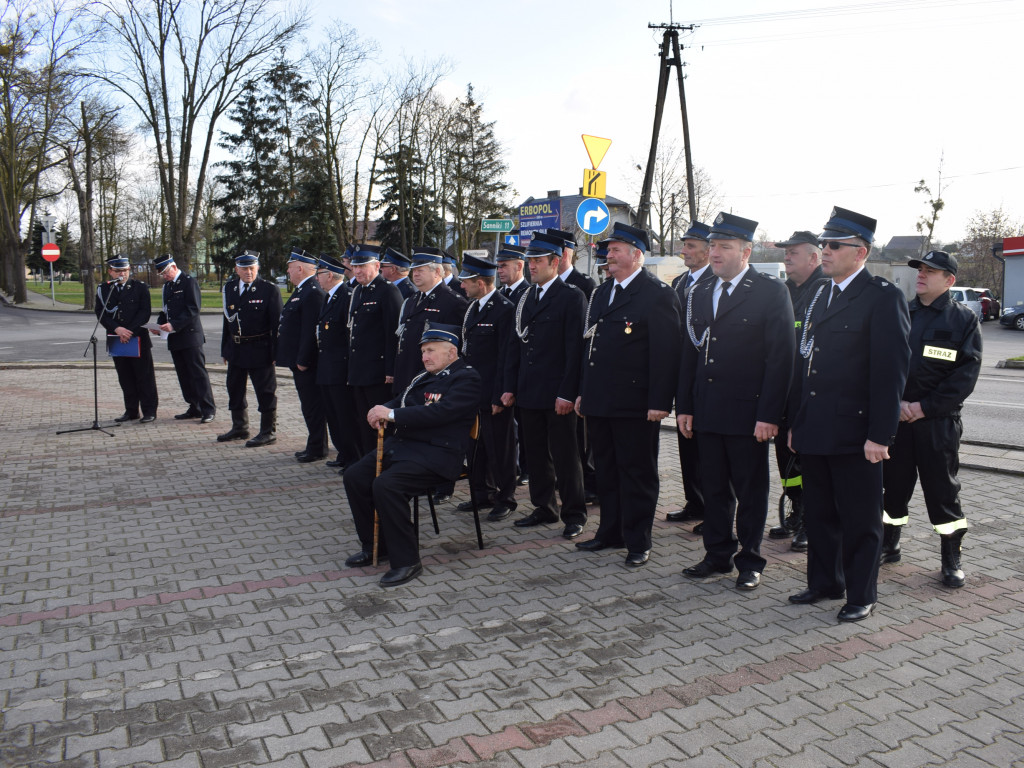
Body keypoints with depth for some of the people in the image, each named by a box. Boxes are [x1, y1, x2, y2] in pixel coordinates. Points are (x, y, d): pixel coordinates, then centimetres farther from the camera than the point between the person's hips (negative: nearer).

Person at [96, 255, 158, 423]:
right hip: (116, 340, 3)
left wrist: (130, 331, -13)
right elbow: (101, 314, 1)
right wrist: (117, 329, -14)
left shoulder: (140, 287, 1)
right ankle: (131, 411, 18)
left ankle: (149, 411, 6)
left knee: (145, 376, 0)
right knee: (125, 378, 9)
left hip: (139, 338, -3)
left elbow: (145, 312, -5)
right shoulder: (103, 290, 7)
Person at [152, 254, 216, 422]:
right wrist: (159, 325, 4)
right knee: (184, 376, 9)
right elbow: (166, 309, 23)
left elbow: (193, 309, -16)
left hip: (190, 336, -8)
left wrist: (174, 325, -21)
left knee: (198, 374, -7)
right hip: (175, 339, 8)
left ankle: (208, 410, -4)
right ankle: (194, 409, 15)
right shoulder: (167, 285, 18)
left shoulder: (189, 282, -7)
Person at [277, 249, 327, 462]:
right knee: (309, 405, 16)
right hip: (299, 359, 11)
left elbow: (310, 330, -22)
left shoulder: (313, 293, -18)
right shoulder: (301, 290, 16)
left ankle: (317, 449, 7)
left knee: (313, 406, -2)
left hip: (307, 362, -11)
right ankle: (314, 445, 26)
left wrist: (302, 360, -21)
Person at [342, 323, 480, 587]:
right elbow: (400, 402, 20)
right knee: (355, 476, -3)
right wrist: (381, 411, -5)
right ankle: (375, 546, 13)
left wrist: (392, 415, -20)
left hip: (437, 454, -9)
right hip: (401, 444, 9)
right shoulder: (424, 377, 20)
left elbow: (440, 412, -21)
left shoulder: (466, 378, -8)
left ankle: (406, 561, -14)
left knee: (386, 485, -28)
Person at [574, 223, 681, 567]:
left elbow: (665, 353, -14)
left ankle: (638, 541, 14)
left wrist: (659, 403, -18)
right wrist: (583, 392, 16)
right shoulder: (600, 293, 16)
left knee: (637, 473, 3)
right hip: (598, 402, 8)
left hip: (635, 404, -7)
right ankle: (610, 531, 29)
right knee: (606, 470, 16)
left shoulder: (658, 295, -8)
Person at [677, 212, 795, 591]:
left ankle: (750, 561, 21)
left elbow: (781, 357, -11)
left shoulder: (771, 291, -6)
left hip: (748, 412, -5)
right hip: (707, 411, 5)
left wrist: (769, 415, -16)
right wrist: (684, 406, 8)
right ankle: (717, 554, 28)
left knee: (751, 491, 7)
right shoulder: (699, 294, 11)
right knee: (714, 488, 14)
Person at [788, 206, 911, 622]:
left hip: (854, 432, -7)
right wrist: (795, 422, 14)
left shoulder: (883, 298, -9)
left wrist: (879, 435, -17)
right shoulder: (819, 295, 14)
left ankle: (861, 595, 21)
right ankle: (825, 583, 32)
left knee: (859, 519, 6)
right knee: (818, 513, 16)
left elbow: (890, 370, -14)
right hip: (813, 430, 7)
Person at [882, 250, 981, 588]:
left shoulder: (964, 319, 0)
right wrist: (896, 401, -8)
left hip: (939, 421, -3)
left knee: (943, 490, 3)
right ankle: (889, 545, 27)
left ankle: (951, 560, 17)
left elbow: (966, 374, -7)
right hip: (895, 418, 3)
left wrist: (925, 406, -14)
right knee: (893, 484, 10)